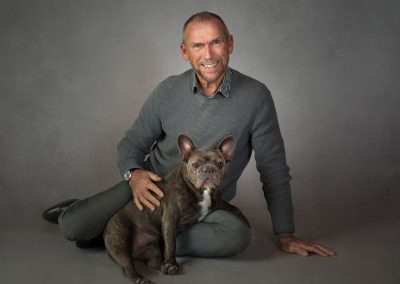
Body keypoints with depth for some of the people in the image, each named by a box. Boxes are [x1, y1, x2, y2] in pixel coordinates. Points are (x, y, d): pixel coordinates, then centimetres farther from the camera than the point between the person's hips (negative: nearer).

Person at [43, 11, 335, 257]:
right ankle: (76, 210, 23)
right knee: (73, 227, -17)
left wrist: (286, 235, -6)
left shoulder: (255, 96, -14)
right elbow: (132, 142, 3)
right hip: (153, 187, 1)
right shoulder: (168, 90, -7)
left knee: (238, 235, -34)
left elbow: (273, 168, -8)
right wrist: (134, 174, -21)